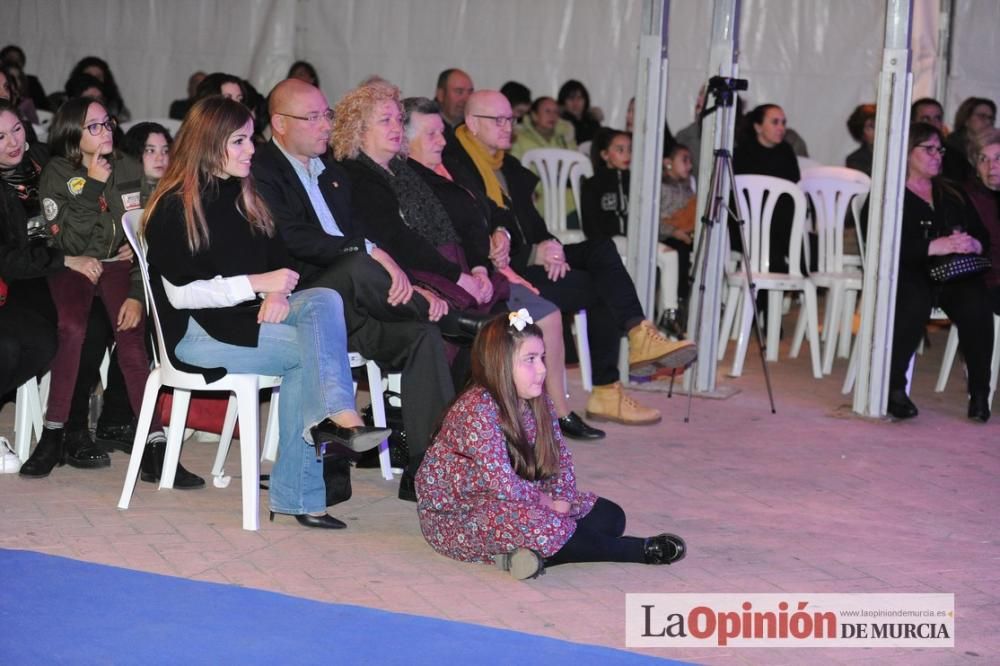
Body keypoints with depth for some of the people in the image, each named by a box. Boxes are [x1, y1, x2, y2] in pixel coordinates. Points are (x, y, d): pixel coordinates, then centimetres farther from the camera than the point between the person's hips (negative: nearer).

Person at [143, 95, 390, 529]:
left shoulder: (245, 197, 18)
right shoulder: (174, 208, -5)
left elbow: (279, 262, 18)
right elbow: (181, 293, -12)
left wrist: (278, 293, -7)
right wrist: (258, 283, -18)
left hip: (252, 314, 6)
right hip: (198, 331, -6)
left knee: (323, 300, -25)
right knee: (311, 348, -26)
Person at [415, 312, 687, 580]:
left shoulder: (538, 403, 1)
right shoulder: (478, 409, -26)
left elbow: (560, 455, 8)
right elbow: (501, 484, -30)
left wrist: (562, 498, -11)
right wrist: (546, 502, -16)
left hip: (511, 502, 9)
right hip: (455, 516, -9)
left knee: (610, 515, -1)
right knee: (541, 527, -35)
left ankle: (527, 553, -23)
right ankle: (642, 550, -19)